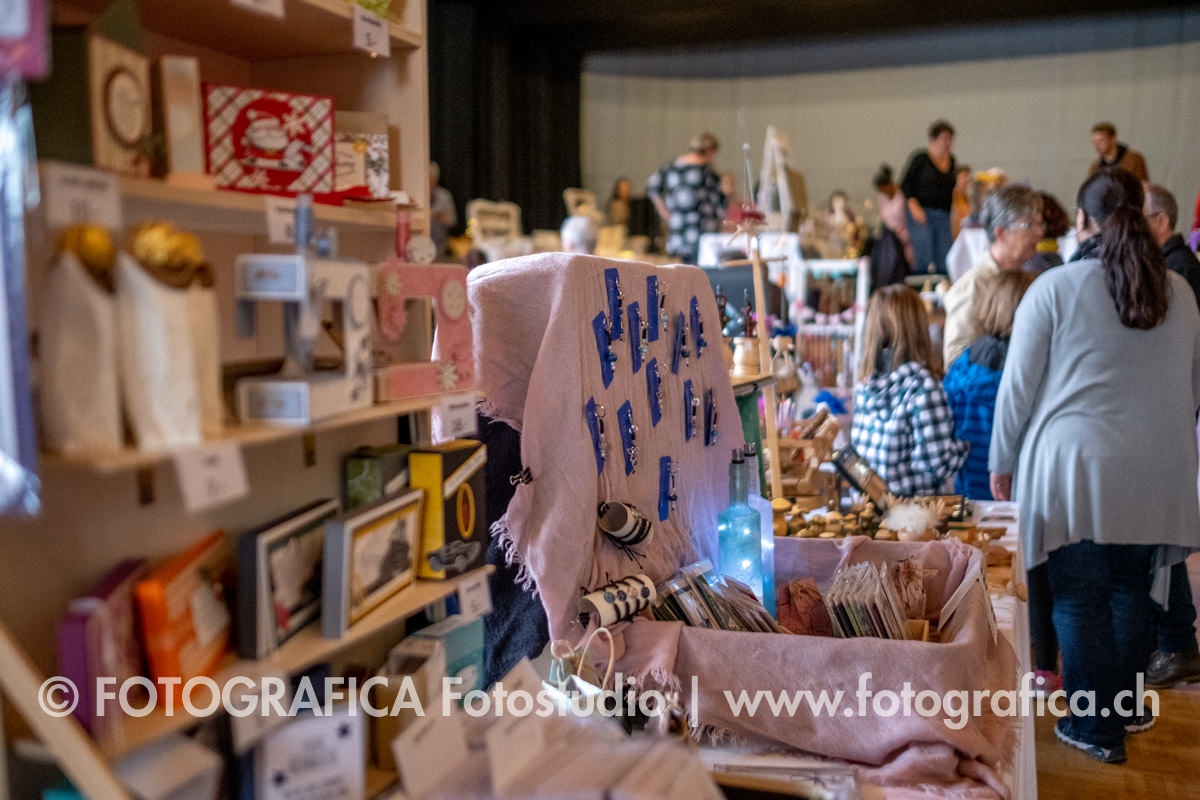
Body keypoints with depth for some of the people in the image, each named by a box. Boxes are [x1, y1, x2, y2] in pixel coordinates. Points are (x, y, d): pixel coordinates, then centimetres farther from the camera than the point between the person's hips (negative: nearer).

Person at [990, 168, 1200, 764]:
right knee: (1131, 592, 17)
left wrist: (1003, 462, 4)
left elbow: (1018, 386, -6)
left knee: (1080, 600, 5)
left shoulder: (1055, 288, -9)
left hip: (1075, 471, -5)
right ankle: (1127, 707, 31)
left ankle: (1097, 729, 15)